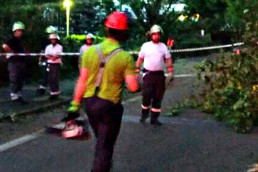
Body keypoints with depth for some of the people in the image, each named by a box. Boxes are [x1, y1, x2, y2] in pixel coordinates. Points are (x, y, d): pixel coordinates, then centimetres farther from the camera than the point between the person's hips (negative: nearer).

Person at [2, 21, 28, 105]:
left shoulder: (20, 40, 17)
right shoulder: (12, 39, -11)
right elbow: (5, 46, -29)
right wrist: (12, 53, -19)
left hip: (21, 63, 9)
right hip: (14, 63, -9)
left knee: (20, 82, 13)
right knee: (14, 81, -5)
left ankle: (19, 97, 20)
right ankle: (14, 98, 0)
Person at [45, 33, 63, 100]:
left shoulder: (59, 47, 1)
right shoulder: (48, 47, 14)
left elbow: (58, 55, -10)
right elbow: (46, 55, 3)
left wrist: (50, 56, -9)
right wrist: (53, 56, -10)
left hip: (56, 65, -4)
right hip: (50, 64, 4)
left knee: (55, 79, -10)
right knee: (50, 79, 2)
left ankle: (56, 93, -5)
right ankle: (52, 93, 10)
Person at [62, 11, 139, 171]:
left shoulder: (90, 51, -4)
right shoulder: (125, 57, -13)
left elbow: (82, 81, -3)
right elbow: (133, 87, -15)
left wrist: (75, 105, 4)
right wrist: (135, 76, 8)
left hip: (90, 103, 5)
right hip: (110, 106, -5)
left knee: (101, 140, 26)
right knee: (104, 146, 6)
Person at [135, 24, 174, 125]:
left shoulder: (163, 46, 8)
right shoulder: (145, 46, 4)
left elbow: (168, 59, 7)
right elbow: (140, 59, 6)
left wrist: (170, 71, -5)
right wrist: (137, 71, 0)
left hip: (159, 74, 2)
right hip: (148, 74, -2)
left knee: (158, 97, 3)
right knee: (146, 95, -12)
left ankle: (154, 118, 12)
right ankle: (144, 114, 11)